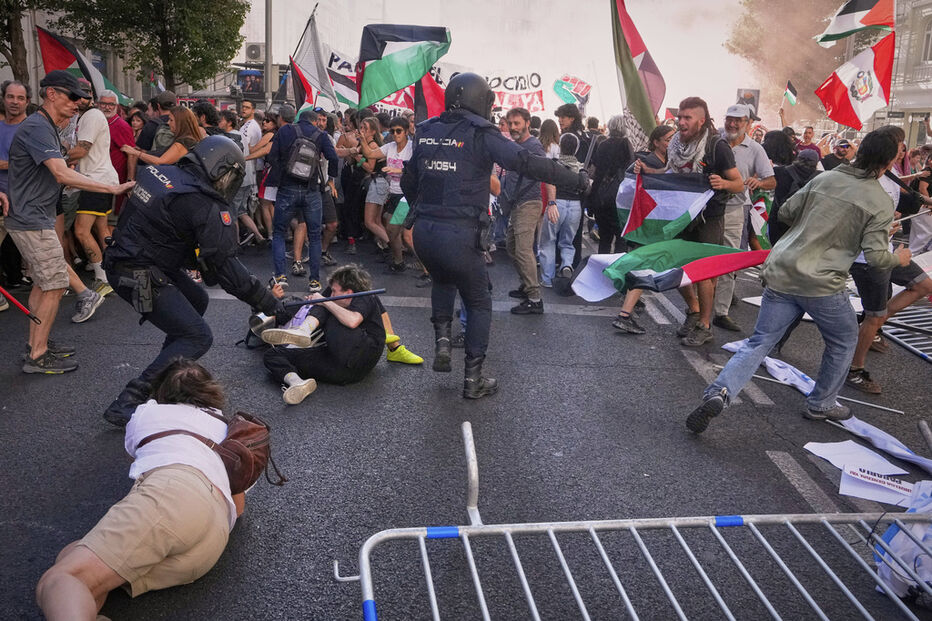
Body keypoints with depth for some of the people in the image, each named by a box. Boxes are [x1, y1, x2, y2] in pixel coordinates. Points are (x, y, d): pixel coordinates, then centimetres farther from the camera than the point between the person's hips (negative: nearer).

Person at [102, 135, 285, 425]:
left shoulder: (163, 174, 7)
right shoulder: (206, 206, -19)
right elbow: (225, 265, -18)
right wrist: (268, 302, -11)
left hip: (124, 256, 10)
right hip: (138, 275, -10)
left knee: (197, 300, 24)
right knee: (197, 337, -8)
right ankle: (125, 405, -10)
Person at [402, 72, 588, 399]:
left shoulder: (426, 131, 11)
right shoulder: (481, 135, -6)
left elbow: (408, 180, 20)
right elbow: (529, 163, -14)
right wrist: (577, 180, -6)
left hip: (423, 232, 6)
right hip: (460, 235, -5)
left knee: (442, 281, 35)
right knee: (479, 304, 13)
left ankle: (442, 340, 18)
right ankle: (473, 379, 15)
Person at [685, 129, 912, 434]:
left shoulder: (823, 178, 8)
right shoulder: (881, 203, -3)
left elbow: (785, 213, 12)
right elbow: (875, 256, -7)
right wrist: (898, 259, 14)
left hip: (781, 272, 4)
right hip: (821, 285, -3)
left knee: (759, 342, 7)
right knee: (843, 341, 24)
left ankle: (719, 391, -15)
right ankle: (821, 404, 34)